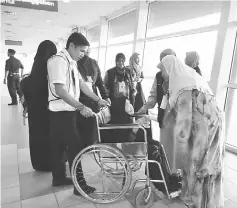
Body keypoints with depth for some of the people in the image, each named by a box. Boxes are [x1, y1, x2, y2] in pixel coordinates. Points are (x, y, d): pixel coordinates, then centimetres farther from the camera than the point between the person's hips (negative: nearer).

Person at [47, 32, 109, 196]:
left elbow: (81, 83, 12)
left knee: (60, 146, 18)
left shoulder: (71, 62, 12)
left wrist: (98, 99, 7)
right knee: (75, 147, -4)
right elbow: (60, 90, -26)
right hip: (61, 112, -9)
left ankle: (59, 177, 32)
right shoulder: (59, 60, -19)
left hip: (67, 111, 9)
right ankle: (80, 184, 9)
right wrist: (81, 107, -28)